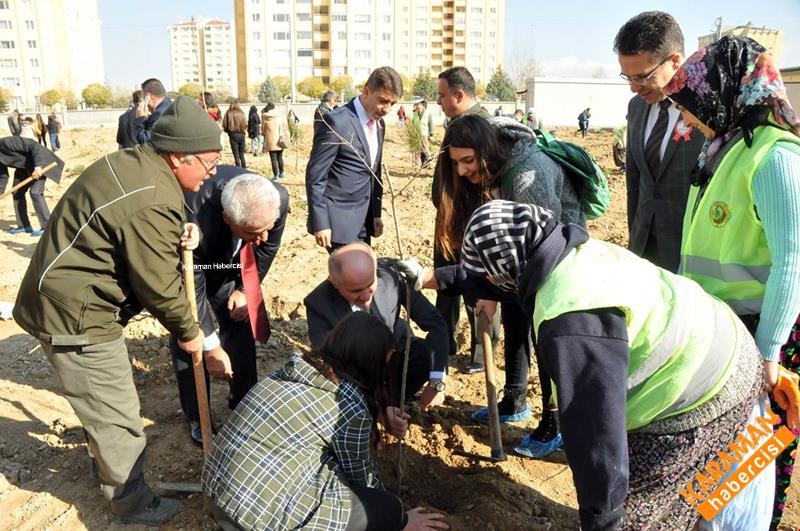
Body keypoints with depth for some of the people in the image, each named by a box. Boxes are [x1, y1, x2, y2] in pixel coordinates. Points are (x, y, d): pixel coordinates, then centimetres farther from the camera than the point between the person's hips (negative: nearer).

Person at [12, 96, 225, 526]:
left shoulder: (133, 162, 3)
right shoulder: (152, 203, -29)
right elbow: (158, 286, -21)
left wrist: (177, 239, -3)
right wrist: (188, 333, -6)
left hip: (71, 299, 10)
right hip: (75, 314, -10)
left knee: (102, 402, 27)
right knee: (116, 416, 4)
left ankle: (107, 462, 49)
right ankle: (132, 503, 23)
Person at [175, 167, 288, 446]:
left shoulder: (278, 199, -34)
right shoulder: (192, 223, -45)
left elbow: (266, 250, -11)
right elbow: (191, 292, -30)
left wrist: (245, 289, -8)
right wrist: (211, 347, -22)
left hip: (228, 267, 4)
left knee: (241, 325, 7)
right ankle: (198, 418, 17)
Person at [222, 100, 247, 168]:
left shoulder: (228, 113, -5)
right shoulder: (241, 113, 0)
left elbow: (224, 125, -5)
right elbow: (246, 124, 2)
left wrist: (228, 131, 13)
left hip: (233, 135, -2)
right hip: (241, 135, 2)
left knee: (236, 156, 2)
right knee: (242, 155, 13)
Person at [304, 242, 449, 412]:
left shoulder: (390, 274, -25)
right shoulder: (318, 304, -27)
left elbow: (435, 322, -19)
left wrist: (437, 383, -28)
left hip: (398, 356, 2)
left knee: (430, 353, -24)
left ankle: (393, 395, 1)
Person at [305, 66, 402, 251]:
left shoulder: (379, 124, 9)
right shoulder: (337, 122, -16)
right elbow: (315, 175, -15)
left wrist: (376, 213, 15)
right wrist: (320, 223, -16)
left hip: (364, 218, 8)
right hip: (339, 218, -8)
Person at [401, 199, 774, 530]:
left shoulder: (573, 321, -34)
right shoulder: (572, 253, -2)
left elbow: (594, 427, -33)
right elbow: (511, 278, 15)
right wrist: (433, 278, 22)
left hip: (702, 407, -9)